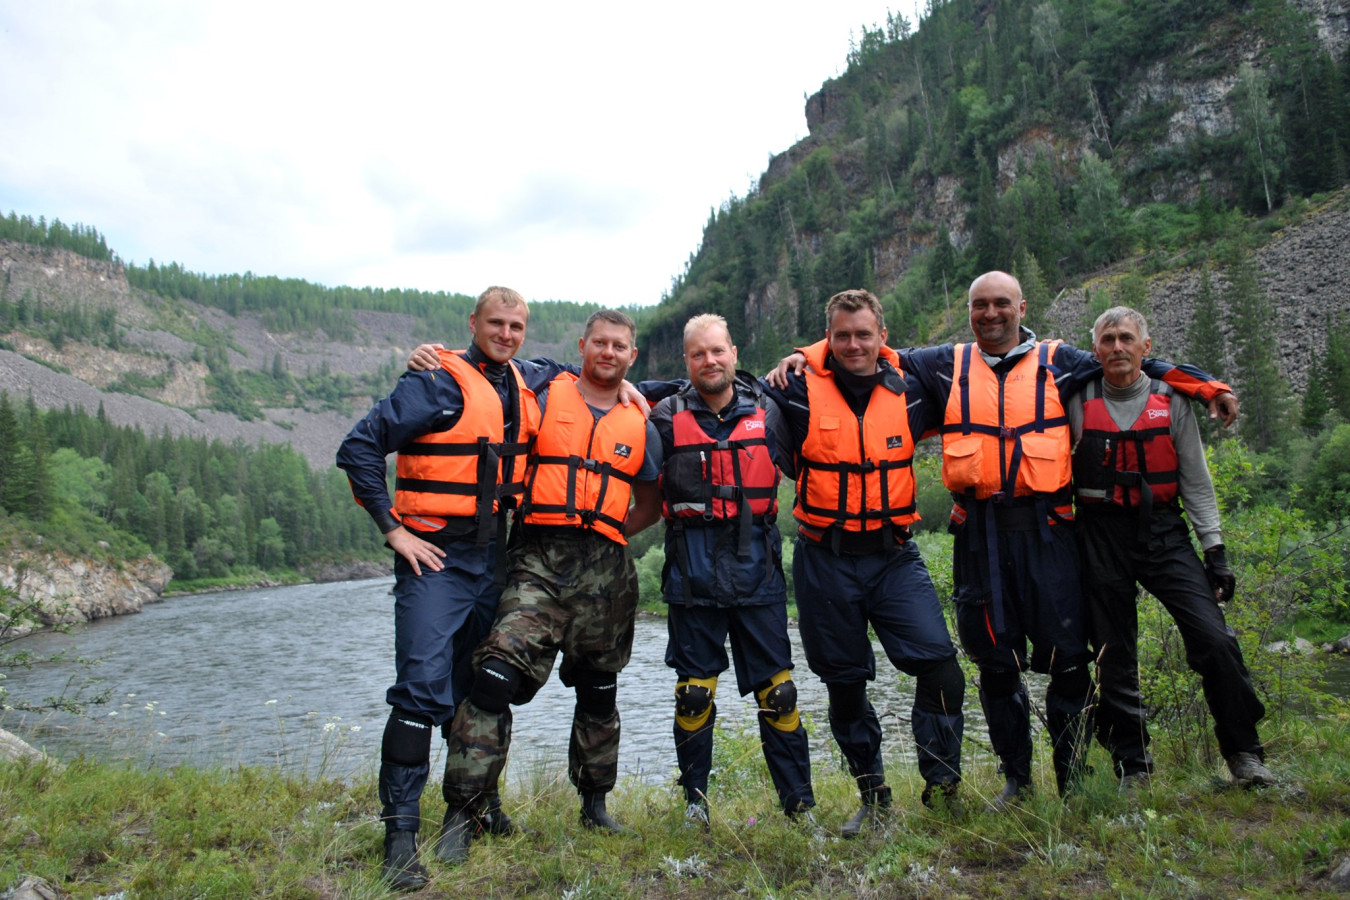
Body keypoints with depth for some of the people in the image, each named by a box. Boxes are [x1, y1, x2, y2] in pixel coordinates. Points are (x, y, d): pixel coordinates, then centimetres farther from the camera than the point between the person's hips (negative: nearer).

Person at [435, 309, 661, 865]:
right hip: (539, 560, -3)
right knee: (497, 675, -17)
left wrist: (606, 530, 9)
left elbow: (650, 502, 20)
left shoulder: (639, 426, 13)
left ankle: (595, 802, 32)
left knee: (599, 691, 13)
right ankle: (462, 813, -7)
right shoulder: (545, 397, 7)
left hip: (605, 570, 3)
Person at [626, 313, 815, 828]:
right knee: (694, 694, 5)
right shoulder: (667, 419, 4)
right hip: (693, 575, 0)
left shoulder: (767, 414, 6)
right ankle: (694, 800, 23)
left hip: (757, 571, 1)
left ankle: (800, 804, 17)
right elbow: (654, 501, 12)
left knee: (777, 691, 3)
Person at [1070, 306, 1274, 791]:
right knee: (1114, 655, 4)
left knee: (1214, 638, -12)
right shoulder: (1079, 402, 2)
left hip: (1163, 531, 1)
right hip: (1101, 536, 0)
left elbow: (1196, 480, 7)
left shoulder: (1170, 401, 5)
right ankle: (1132, 766, 17)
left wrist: (1215, 550, 2)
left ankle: (1243, 752, 6)